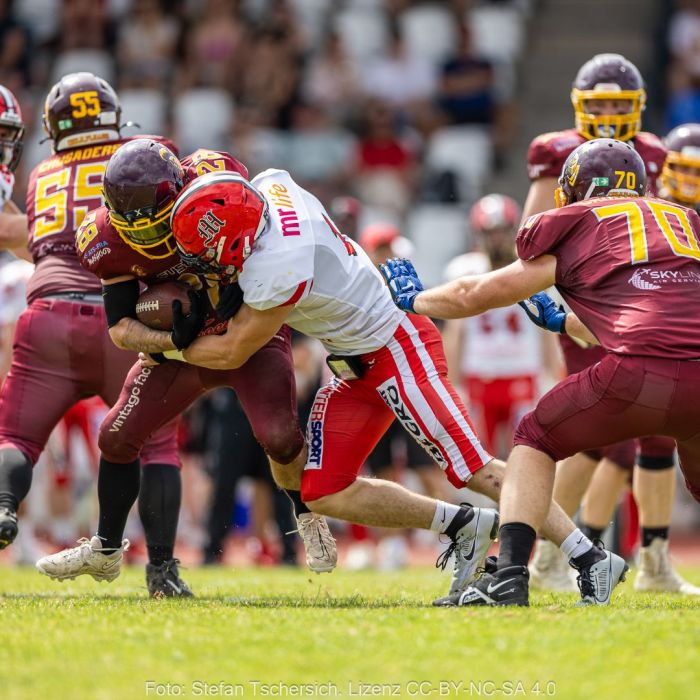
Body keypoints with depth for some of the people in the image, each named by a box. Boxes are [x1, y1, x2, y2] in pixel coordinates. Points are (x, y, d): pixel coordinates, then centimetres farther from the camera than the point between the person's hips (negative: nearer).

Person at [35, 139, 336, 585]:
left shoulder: (215, 178, -27)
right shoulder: (109, 242, -18)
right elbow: (121, 327, -12)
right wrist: (172, 340, -32)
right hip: (184, 347, 3)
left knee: (279, 438, -21)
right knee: (117, 437, -1)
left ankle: (309, 519, 10)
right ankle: (105, 550, 22)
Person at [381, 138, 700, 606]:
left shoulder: (576, 230, 15)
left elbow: (475, 295, 27)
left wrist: (413, 300, 45)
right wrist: (560, 322, 56)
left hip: (641, 373, -4)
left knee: (536, 441, 20)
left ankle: (510, 574, 5)